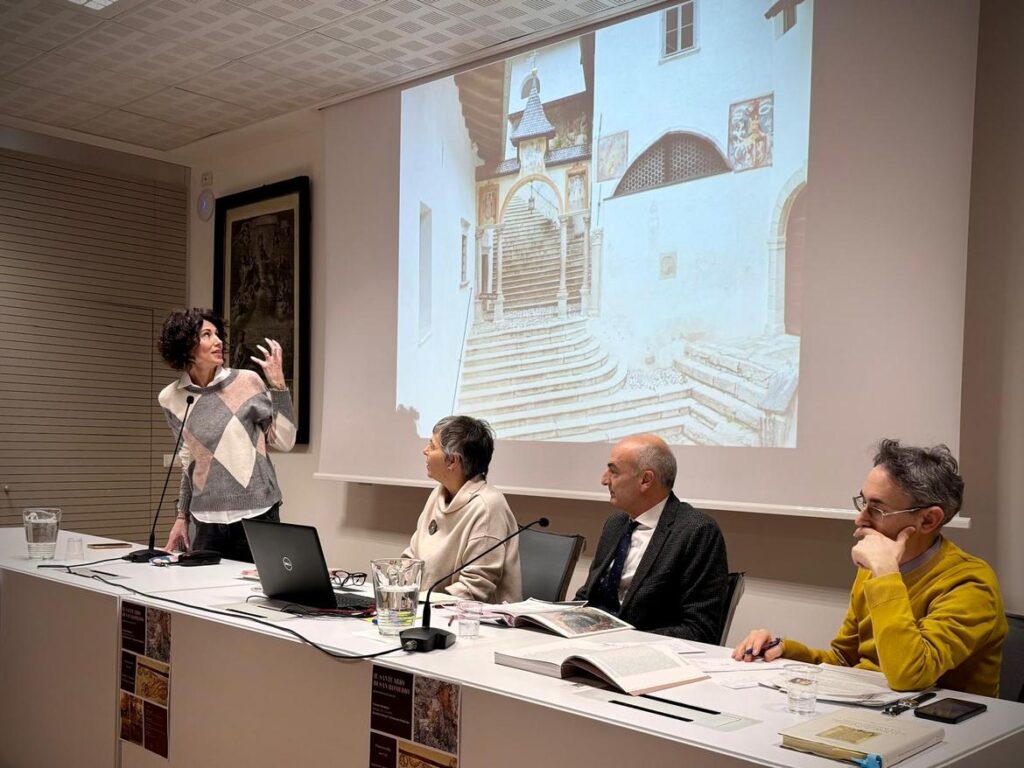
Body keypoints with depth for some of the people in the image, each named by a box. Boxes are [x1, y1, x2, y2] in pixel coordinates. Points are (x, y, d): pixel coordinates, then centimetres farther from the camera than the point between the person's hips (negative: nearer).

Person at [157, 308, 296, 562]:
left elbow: (283, 442, -4)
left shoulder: (248, 381, -5)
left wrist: (278, 385, -10)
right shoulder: (170, 398, 4)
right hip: (207, 522, 2)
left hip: (256, 516, -2)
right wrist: (181, 517, 18)